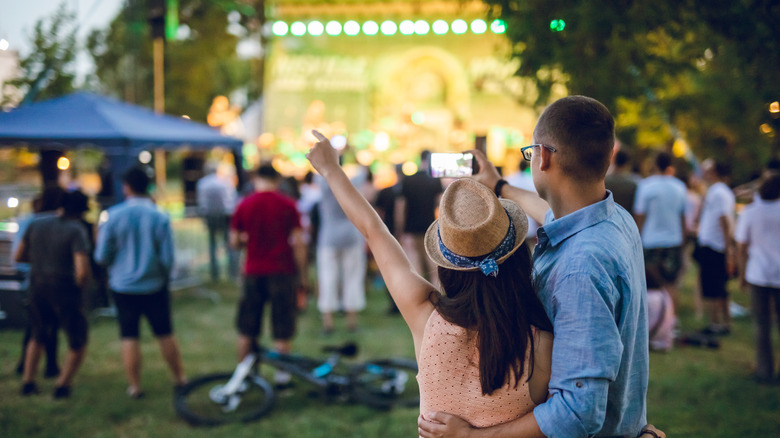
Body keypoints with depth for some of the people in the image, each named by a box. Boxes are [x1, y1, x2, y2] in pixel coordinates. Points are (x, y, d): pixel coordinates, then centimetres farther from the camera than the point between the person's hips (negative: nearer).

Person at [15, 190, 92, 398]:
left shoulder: (36, 224, 2)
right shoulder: (76, 230, -15)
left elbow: (19, 256, 12)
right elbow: (83, 271, -24)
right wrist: (79, 284, -3)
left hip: (37, 289, 5)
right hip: (65, 292, -5)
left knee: (39, 336, 28)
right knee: (78, 342, 15)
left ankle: (27, 381, 23)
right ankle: (62, 385, 9)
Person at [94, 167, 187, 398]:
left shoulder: (113, 216, -9)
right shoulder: (160, 218, -9)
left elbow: (102, 256, -5)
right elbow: (168, 258, -7)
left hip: (122, 286, -1)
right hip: (154, 286, 1)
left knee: (129, 336, 7)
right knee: (165, 333, 14)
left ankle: (134, 386, 11)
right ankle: (179, 378, 24)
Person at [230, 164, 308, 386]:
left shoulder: (244, 205, 0)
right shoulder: (288, 205, -5)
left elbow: (234, 242, 3)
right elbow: (298, 243, -6)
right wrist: (303, 274, 2)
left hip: (253, 273, 2)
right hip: (281, 272, -2)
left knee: (246, 331, 13)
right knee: (282, 330, 6)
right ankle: (282, 374, 8)